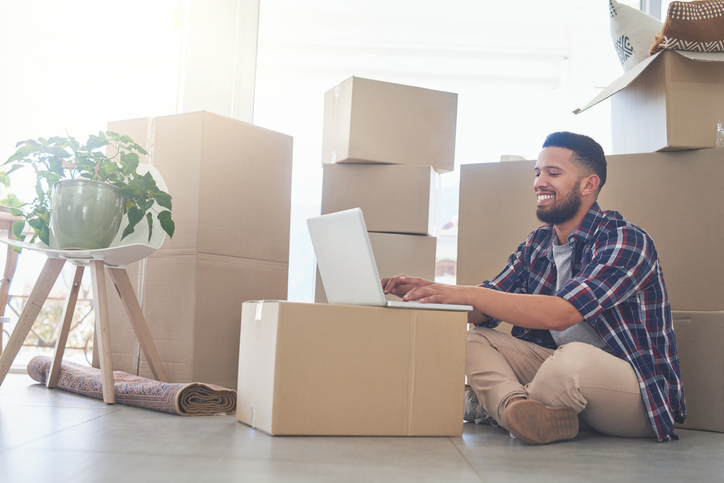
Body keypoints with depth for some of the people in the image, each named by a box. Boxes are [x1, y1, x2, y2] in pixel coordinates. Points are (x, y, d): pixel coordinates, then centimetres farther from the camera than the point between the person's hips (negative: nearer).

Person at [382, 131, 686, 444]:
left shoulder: (626, 241, -15)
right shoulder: (537, 245, 9)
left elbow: (562, 313, -29)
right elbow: (484, 311, 7)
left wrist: (465, 294, -31)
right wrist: (429, 291, -13)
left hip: (639, 390, -7)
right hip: (568, 371, 7)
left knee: (575, 358, -39)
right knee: (470, 339, -7)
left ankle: (497, 405, -10)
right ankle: (522, 410, -34)